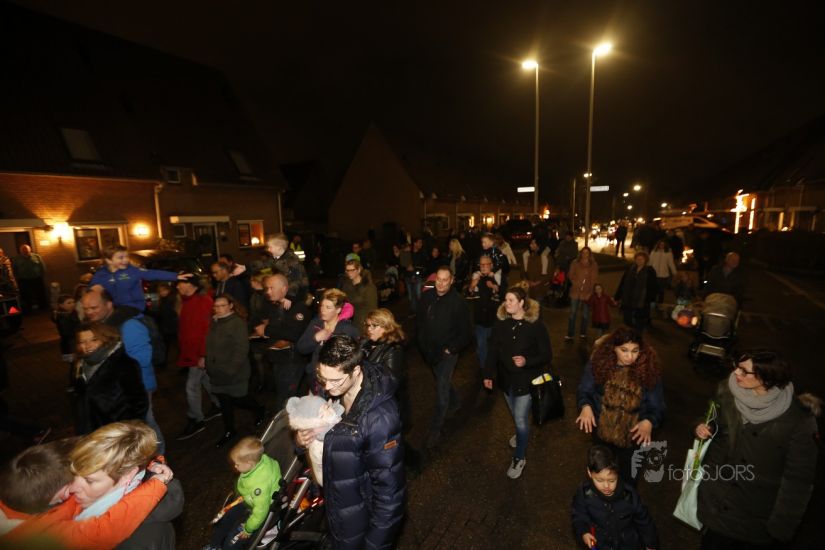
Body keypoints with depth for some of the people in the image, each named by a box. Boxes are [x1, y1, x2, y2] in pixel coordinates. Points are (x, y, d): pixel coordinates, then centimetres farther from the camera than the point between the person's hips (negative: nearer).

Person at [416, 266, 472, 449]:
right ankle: (454, 403, 53)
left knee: (441, 388, 0)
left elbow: (465, 334, -14)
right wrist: (422, 341, 5)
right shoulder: (427, 297, -8)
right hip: (430, 351, 5)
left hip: (447, 353, -5)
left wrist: (451, 349, -15)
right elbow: (419, 319, 9)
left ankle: (435, 429, 16)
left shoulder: (458, 303, -20)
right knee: (443, 381, 26)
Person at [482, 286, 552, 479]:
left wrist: (527, 361, -29)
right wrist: (488, 374, -3)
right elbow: (493, 351, -1)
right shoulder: (501, 323, -7)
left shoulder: (536, 325, -18)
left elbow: (547, 355, -13)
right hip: (506, 378, 4)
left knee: (521, 418, 1)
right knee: (515, 415, 22)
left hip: (526, 380, -4)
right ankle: (521, 433, 53)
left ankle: (520, 458, 23)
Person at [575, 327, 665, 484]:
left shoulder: (649, 370, -17)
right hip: (602, 433, 1)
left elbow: (657, 406, -11)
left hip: (632, 436, -1)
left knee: (628, 477, 24)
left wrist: (649, 422, -31)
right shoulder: (599, 362, -17)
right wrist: (586, 406, -31)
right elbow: (584, 391, -10)